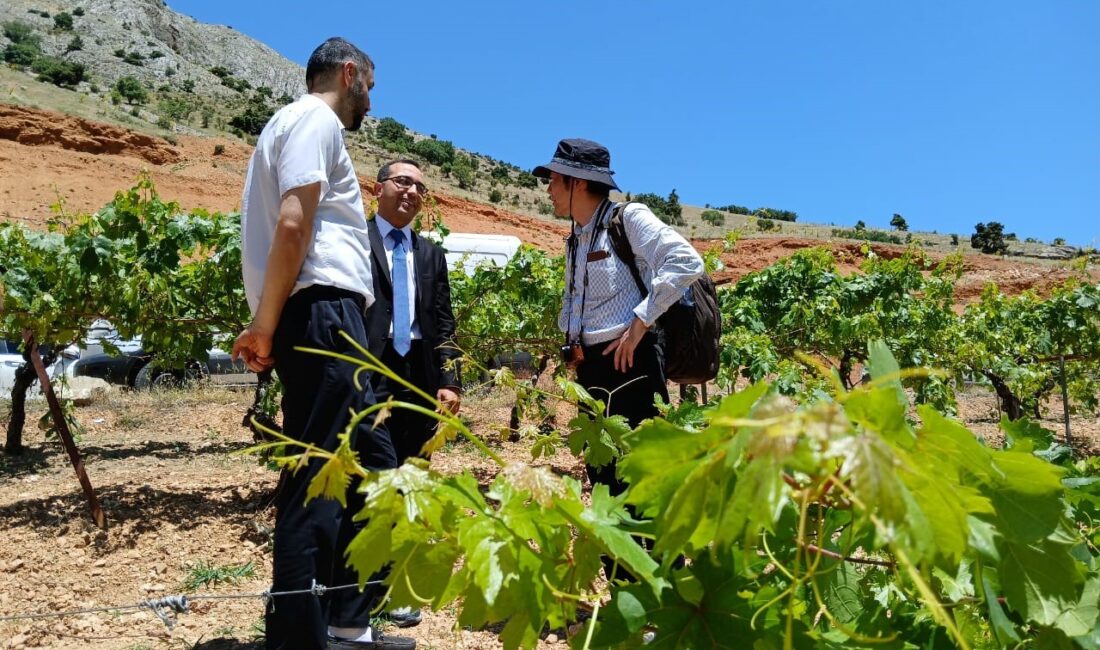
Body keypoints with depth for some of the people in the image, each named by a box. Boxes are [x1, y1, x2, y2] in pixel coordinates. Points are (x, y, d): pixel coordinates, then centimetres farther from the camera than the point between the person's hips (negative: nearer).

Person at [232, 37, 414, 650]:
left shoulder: (298, 123, 28)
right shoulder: (316, 119, -3)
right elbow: (291, 224, -16)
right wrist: (266, 325, -15)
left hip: (327, 321, 10)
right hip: (322, 313, -10)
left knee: (375, 463, 12)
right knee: (316, 481, -9)